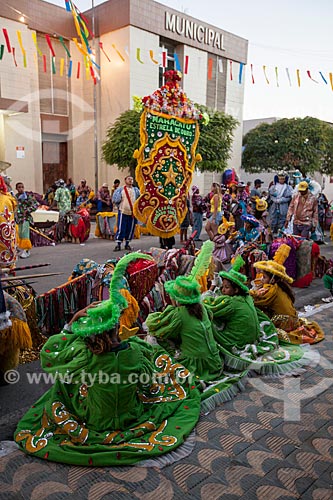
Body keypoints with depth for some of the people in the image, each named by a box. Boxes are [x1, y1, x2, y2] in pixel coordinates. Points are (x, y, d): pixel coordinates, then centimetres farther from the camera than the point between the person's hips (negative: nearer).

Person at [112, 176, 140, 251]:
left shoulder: (136, 190, 11)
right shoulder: (120, 190, 4)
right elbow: (115, 200, 4)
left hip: (133, 213, 2)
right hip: (123, 212, -2)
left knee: (130, 229, 7)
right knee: (121, 229, -5)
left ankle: (127, 244, 20)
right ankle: (118, 245, 2)